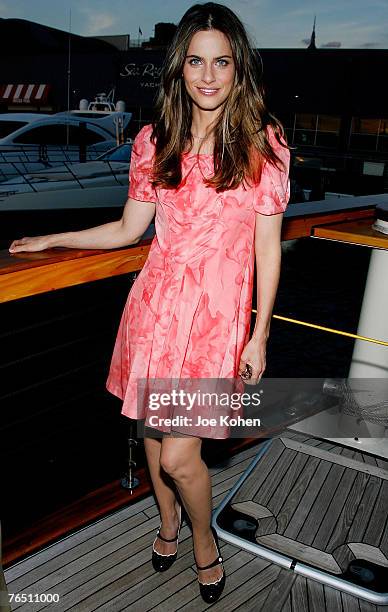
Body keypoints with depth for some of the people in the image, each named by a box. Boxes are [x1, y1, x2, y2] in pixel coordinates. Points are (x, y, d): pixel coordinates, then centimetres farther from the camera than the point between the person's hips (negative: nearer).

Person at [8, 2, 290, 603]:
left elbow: (268, 248, -3)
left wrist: (259, 336, -4)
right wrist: (51, 239, 13)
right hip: (157, 300, 4)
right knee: (152, 425, 17)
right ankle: (169, 522, 48)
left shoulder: (263, 143, -4)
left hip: (219, 310, -3)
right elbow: (129, 228, 12)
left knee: (179, 456, -3)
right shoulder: (154, 140, 5)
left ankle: (205, 541, 32)